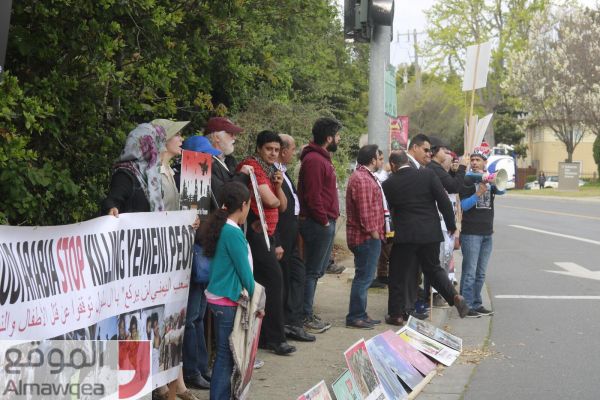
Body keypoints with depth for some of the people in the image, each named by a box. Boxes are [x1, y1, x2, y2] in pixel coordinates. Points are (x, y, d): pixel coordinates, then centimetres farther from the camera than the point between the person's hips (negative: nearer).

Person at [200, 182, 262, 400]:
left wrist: (249, 293, 13)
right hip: (227, 301, -9)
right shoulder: (233, 232, -19)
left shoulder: (220, 227, 8)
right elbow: (244, 270, -16)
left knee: (225, 353, 16)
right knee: (225, 354, -2)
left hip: (219, 298, 9)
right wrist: (254, 297, -3)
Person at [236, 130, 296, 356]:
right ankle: (275, 338, -10)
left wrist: (278, 187, -1)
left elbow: (282, 206, 16)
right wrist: (274, 197, 6)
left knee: (265, 284, 10)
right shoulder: (252, 166, -10)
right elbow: (270, 201, -17)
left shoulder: (272, 171, 20)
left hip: (267, 232, 10)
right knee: (274, 278, -14)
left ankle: (264, 337, 15)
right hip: (255, 230, -10)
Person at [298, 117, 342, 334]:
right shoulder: (314, 160, -16)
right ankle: (306, 317, 1)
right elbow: (312, 196, -21)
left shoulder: (322, 158, 18)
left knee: (317, 270, 15)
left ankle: (308, 313, 22)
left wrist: (330, 219, 13)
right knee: (312, 271, -5)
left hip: (325, 223, 10)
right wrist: (324, 221, -16)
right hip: (319, 224, -10)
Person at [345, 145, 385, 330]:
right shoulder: (362, 179, -18)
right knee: (364, 277, -7)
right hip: (366, 237, -11)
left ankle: (360, 314, 22)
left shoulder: (365, 176, 19)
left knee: (364, 276, 15)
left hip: (366, 237, 11)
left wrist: (377, 232, 21)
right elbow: (365, 210, -23)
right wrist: (373, 232, -19)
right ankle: (355, 317, -2)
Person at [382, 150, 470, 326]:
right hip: (430, 232, 2)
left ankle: (397, 314, 11)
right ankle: (454, 296, 2)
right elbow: (444, 202, -3)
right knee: (433, 268, 19)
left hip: (404, 234, -2)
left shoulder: (389, 184, -4)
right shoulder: (428, 174, -2)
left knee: (399, 274, 8)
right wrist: (451, 226, 5)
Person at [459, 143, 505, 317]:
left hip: (487, 233, 6)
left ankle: (476, 304, 19)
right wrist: (478, 193, -23)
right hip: (471, 233, -6)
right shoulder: (467, 181, -3)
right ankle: (466, 305, -4)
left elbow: (501, 191, -7)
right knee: (469, 273, -7)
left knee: (481, 273, 12)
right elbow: (464, 205, -10)